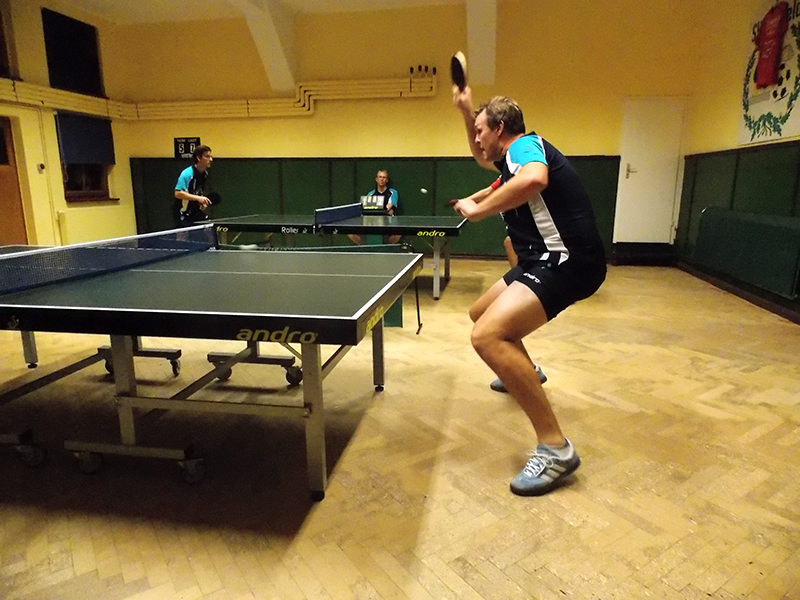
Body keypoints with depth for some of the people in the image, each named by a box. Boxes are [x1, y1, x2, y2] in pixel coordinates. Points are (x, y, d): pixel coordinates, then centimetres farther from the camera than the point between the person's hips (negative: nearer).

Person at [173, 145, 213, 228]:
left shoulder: (205, 174, 5)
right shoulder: (187, 174, -19)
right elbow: (178, 193, -26)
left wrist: (203, 202, 3)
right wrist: (198, 198, -32)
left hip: (196, 212, 7)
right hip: (183, 215, -7)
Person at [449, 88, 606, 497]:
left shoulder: (524, 144, -8)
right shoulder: (515, 156, 21)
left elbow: (534, 179, -33)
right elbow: (482, 159, 42)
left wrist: (477, 210, -22)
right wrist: (466, 111, 31)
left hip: (567, 260, -11)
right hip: (546, 258, 11)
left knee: (487, 336, -29)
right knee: (481, 314, 25)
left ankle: (555, 448, -23)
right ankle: (523, 373, 49)